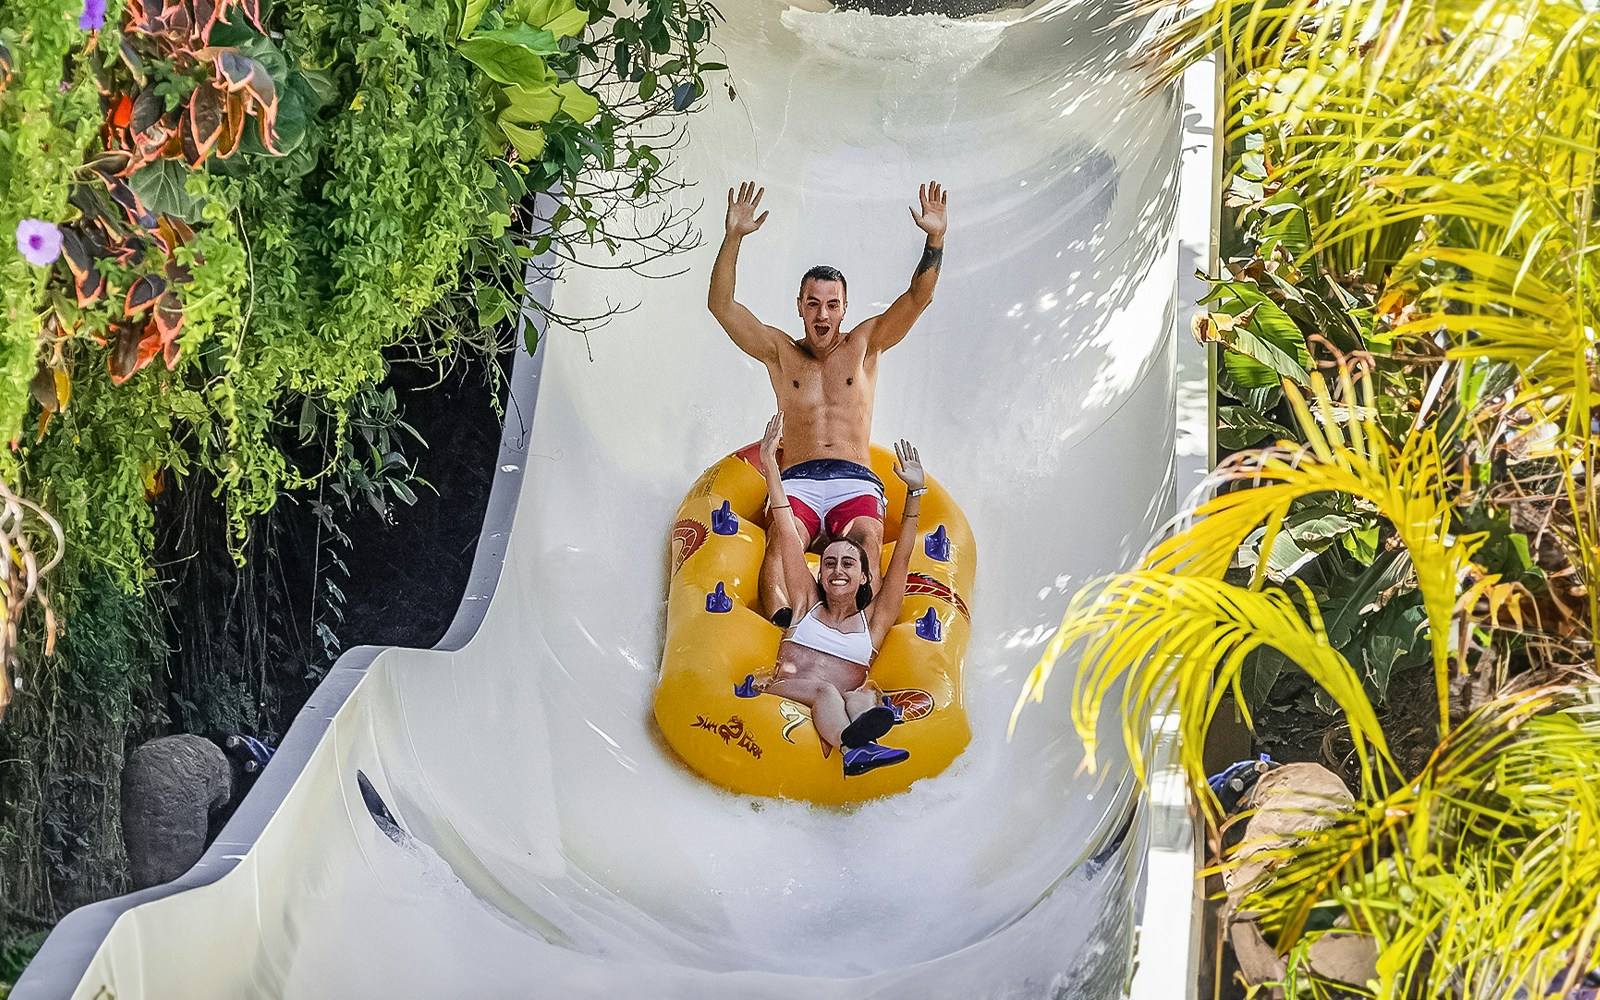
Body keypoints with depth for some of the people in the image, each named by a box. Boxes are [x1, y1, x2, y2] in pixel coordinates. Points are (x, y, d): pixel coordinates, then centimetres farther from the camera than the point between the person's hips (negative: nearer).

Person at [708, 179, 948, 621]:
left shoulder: (864, 345, 16)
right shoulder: (781, 352, 16)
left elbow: (918, 297, 5)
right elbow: (721, 304, 6)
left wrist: (935, 239, -11)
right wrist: (733, 237, -6)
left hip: (855, 483, 0)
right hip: (797, 481, 0)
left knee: (864, 551, -32)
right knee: (781, 547, -32)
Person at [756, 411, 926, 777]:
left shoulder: (873, 621, 24)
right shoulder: (807, 605, 25)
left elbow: (901, 557, 19)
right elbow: (787, 534, 23)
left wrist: (915, 491, 15)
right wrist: (769, 464, 21)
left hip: (840, 705, 1)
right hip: (783, 691, -1)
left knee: (864, 696, -35)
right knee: (824, 691, -37)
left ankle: (861, 735, -73)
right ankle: (853, 747, -72)